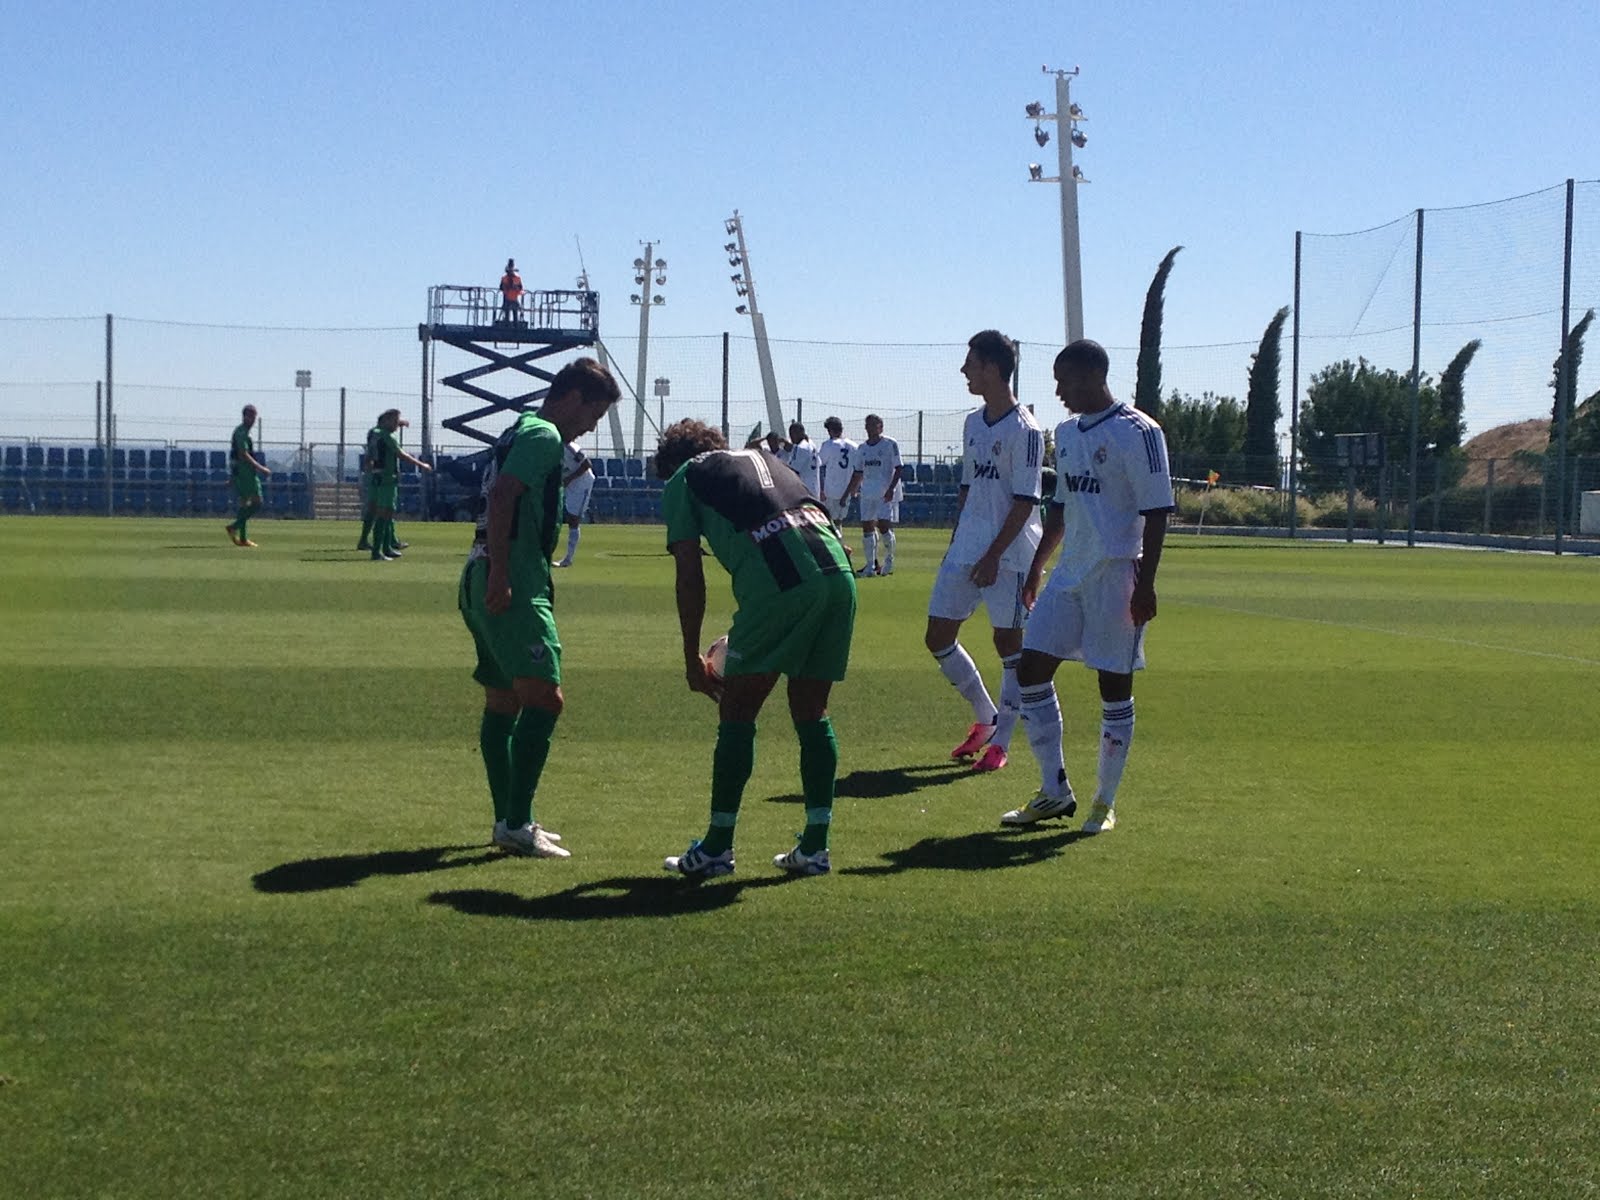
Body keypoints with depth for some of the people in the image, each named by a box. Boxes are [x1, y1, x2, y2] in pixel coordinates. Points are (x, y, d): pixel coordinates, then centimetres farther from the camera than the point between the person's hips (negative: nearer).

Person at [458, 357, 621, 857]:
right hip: (513, 588, -11)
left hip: (484, 585, 11)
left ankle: (508, 820, 19)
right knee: (544, 698, -14)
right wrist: (500, 574, -26)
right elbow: (502, 498, -21)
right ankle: (517, 824, -16)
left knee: (502, 702, 14)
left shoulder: (520, 432, 23)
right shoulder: (544, 435, -8)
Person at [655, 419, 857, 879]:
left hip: (779, 582, -6)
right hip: (838, 573, 6)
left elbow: (690, 579, 12)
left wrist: (692, 659, 20)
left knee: (737, 711, 6)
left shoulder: (682, 480, 18)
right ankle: (815, 848, 18)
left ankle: (717, 848, 10)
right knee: (811, 712, 16)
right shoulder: (762, 457, 34)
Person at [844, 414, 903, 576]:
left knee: (884, 526, -12)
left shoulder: (890, 444, -4)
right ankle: (870, 565, 8)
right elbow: (857, 473, 20)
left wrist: (891, 488, -18)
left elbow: (898, 468, -7)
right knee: (867, 527, 2)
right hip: (867, 493, 6)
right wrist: (847, 494, 18)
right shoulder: (862, 448, 13)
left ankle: (889, 560, 10)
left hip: (886, 494, -6)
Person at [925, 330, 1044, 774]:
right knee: (938, 638, 7)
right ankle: (986, 718, 24)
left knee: (1009, 642, -1)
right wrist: (954, 542, 16)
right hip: (965, 550, 8)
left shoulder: (1025, 430, -12)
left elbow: (1024, 502, -15)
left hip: (1008, 555, -8)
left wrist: (993, 555, -18)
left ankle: (1000, 742, 8)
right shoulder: (973, 422, 12)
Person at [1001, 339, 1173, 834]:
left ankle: (1105, 802, 12)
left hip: (1116, 576, -8)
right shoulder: (1067, 432, 13)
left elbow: (1156, 512, -13)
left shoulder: (1138, 432, -11)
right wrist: (1036, 567, 21)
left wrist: (1145, 584, -18)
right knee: (1031, 668, 2)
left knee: (1114, 684, 0)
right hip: (1068, 573, 8)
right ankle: (1055, 792, 13)